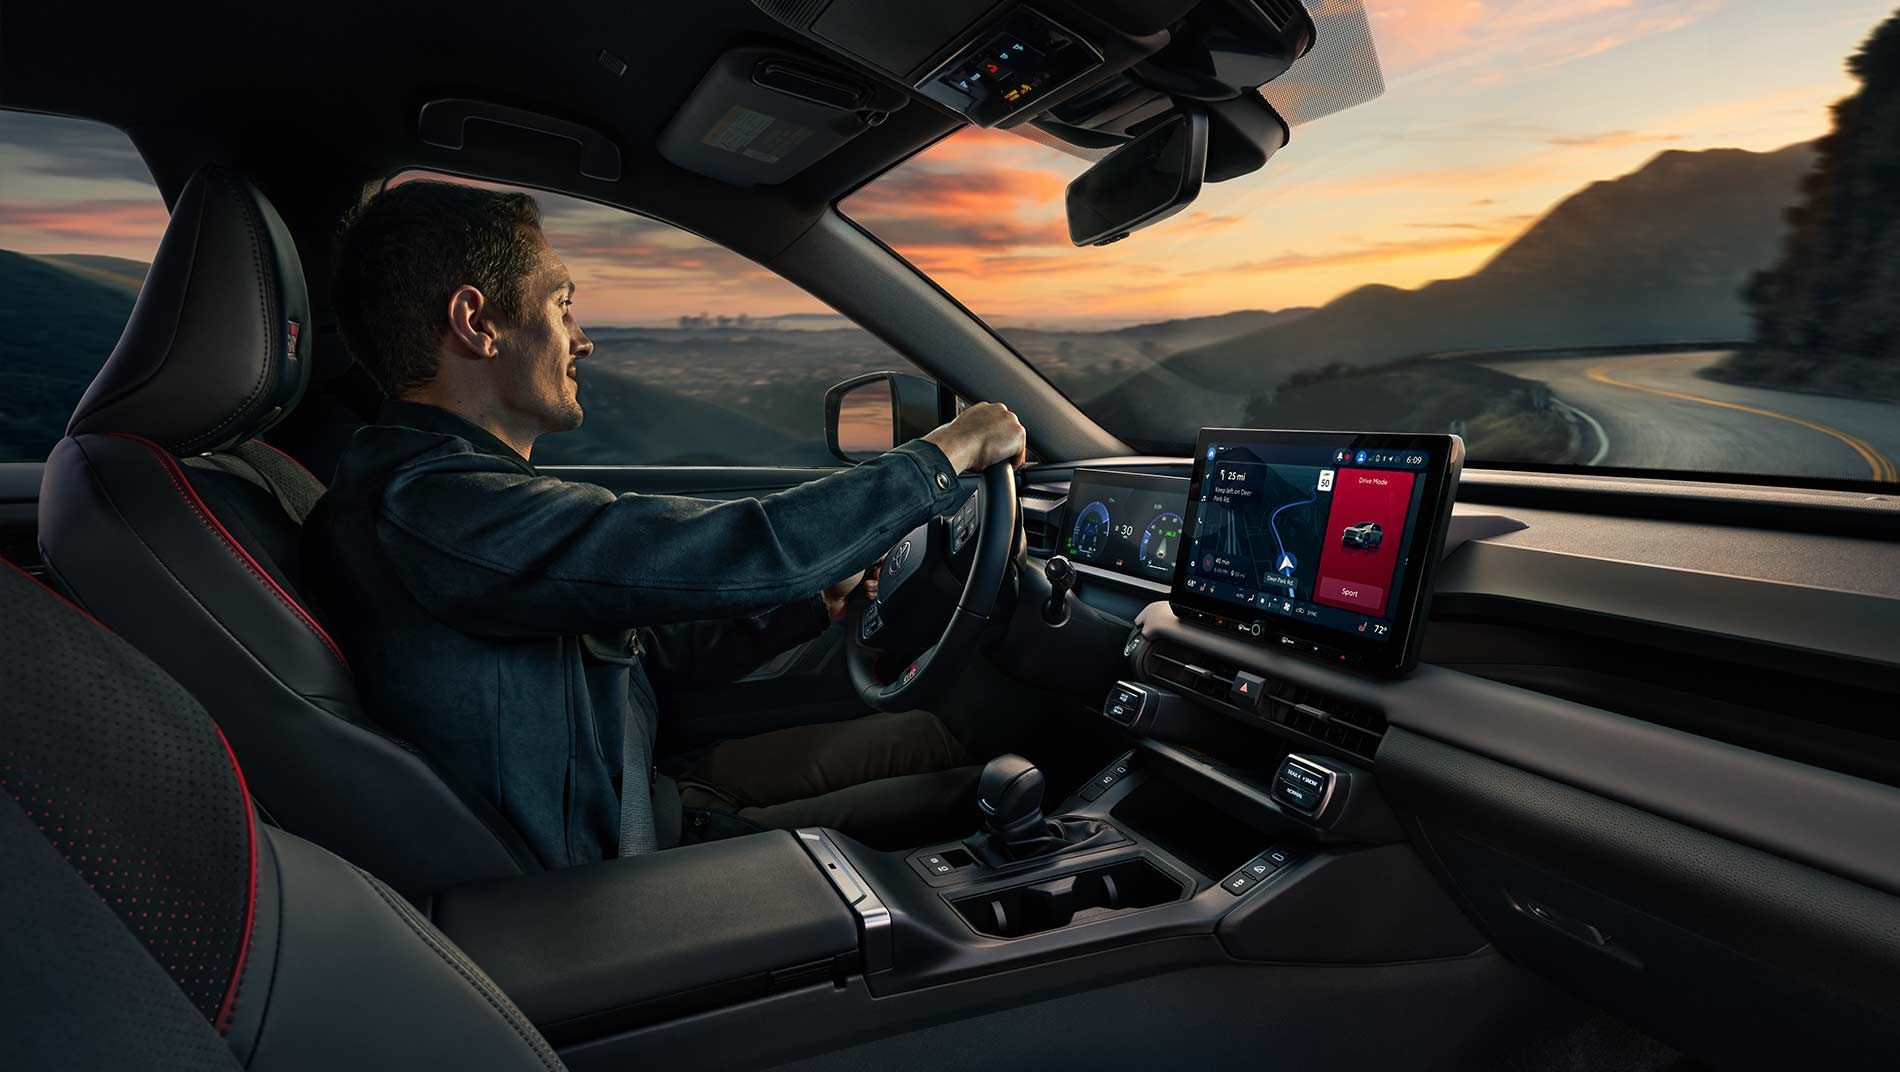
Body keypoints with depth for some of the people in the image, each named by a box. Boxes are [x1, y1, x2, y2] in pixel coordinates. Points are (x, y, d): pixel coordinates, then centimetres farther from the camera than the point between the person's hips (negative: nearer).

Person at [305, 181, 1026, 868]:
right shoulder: (425, 507, -29)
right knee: (975, 794, 1)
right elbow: (741, 553, -33)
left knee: (924, 733, 12)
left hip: (647, 799, 9)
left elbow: (644, 650, 8)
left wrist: (820, 599, 4)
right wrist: (943, 457, -19)